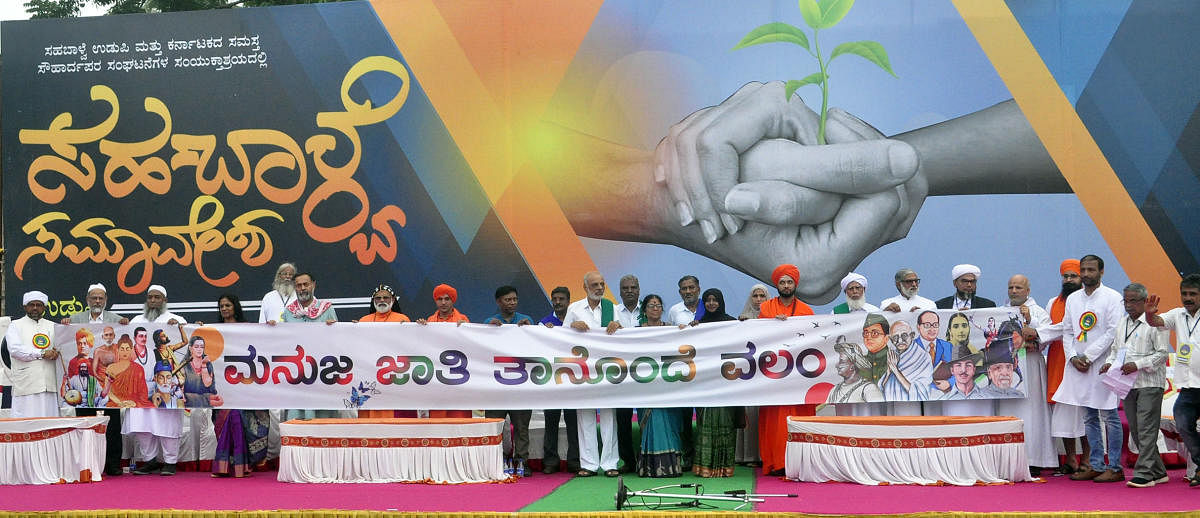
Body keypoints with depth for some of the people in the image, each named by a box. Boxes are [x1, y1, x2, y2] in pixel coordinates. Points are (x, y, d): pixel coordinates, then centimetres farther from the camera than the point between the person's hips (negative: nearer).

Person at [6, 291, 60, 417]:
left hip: (49, 384, 3)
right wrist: (42, 354, -10)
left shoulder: (52, 326, 20)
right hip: (26, 386, -3)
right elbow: (15, 349, -6)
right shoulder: (16, 325, 9)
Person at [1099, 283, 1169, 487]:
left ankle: (1144, 473, -9)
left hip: (1149, 384, -8)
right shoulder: (1122, 323, 16)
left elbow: (1162, 353, -11)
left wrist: (1137, 365, -19)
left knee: (1146, 429, -10)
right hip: (1128, 384, 8)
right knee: (1135, 430, 9)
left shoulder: (1154, 323, -7)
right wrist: (1110, 363, 4)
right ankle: (1158, 472, 18)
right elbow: (1115, 348, 24)